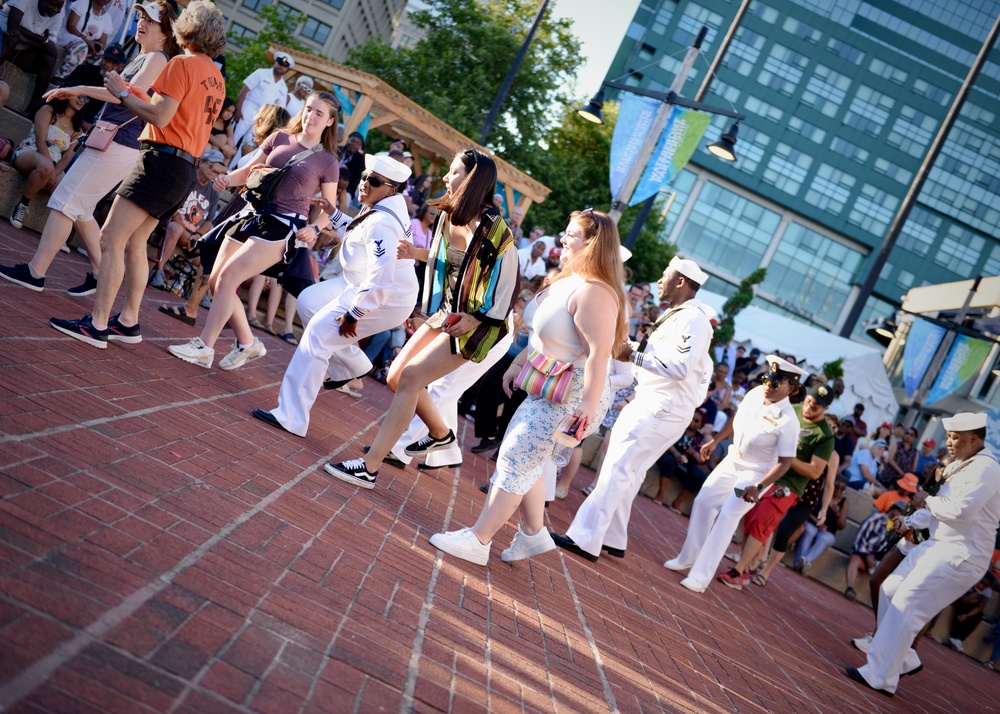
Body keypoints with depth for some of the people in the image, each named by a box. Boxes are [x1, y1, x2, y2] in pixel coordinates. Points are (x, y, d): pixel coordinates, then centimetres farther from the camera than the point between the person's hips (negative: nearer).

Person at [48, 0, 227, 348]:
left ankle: (97, 325, -12)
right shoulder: (216, 78, 16)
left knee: (112, 238, -10)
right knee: (134, 242, 16)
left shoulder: (182, 64, -10)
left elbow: (160, 116, -17)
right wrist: (133, 93, 22)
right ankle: (128, 322, 21)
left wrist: (122, 94, -3)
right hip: (185, 169, 9)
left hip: (162, 160, -9)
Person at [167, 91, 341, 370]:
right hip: (252, 215, 6)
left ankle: (203, 347, -10)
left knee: (228, 277, -17)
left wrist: (315, 228, -16)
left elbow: (329, 210, 4)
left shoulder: (328, 162, 1)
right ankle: (248, 343, 17)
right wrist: (228, 179, -6)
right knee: (216, 282, 1)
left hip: (284, 226, -6)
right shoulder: (279, 138, 10)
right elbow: (249, 171, 15)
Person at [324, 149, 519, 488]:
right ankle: (440, 434, 34)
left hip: (473, 324, -9)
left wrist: (476, 319, -23)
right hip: (445, 313, 9)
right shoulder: (449, 216, 3)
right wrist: (418, 254, 4)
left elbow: (508, 278, -18)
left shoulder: (493, 230, -21)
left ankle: (369, 466, -11)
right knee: (396, 376, 9)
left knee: (410, 377, -16)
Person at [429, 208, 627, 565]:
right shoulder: (569, 281, 9)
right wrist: (519, 364, 21)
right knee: (524, 461, 17)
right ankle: (533, 534, 30)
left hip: (571, 396, -10)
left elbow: (600, 352, -29)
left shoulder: (594, 292, -23)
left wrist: (589, 404, -31)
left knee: (516, 459, -6)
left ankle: (477, 541, 3)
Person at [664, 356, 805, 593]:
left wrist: (759, 487, -29)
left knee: (727, 517, -15)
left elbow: (785, 461, -23)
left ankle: (701, 576, -10)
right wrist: (715, 440, 16)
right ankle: (688, 557, 24)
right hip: (732, 461, 7)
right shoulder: (755, 393, -9)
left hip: (756, 473, -7)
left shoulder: (788, 421, -27)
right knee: (703, 502, 7)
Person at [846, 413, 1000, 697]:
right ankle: (903, 659, 24)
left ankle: (880, 676, -9)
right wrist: (910, 521, 13)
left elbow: (961, 509, -28)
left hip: (960, 556, -10)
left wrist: (927, 500, -11)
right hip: (938, 545, 10)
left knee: (906, 607, -14)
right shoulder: (964, 466, 16)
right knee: (890, 591, 12)